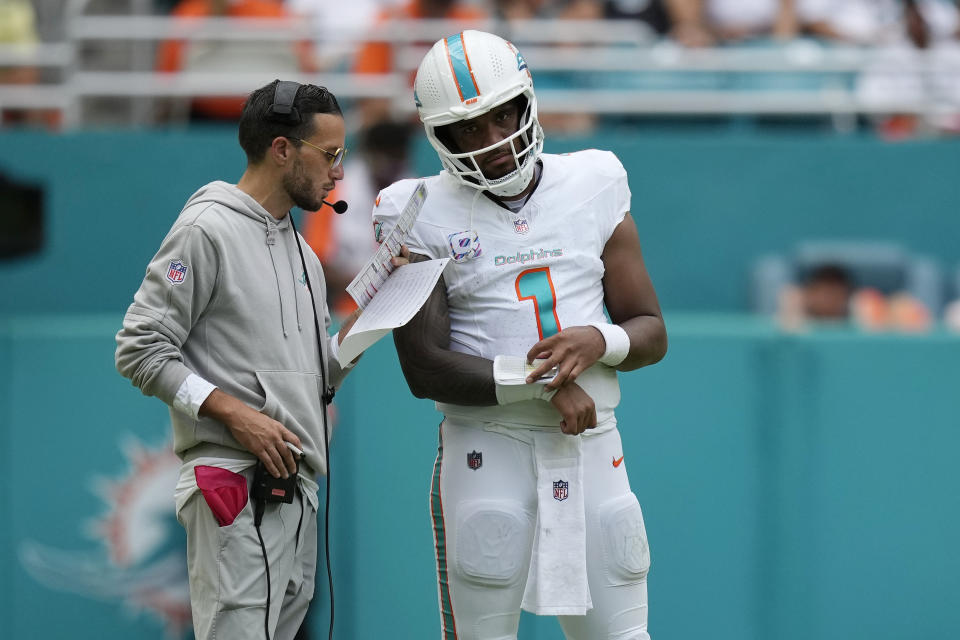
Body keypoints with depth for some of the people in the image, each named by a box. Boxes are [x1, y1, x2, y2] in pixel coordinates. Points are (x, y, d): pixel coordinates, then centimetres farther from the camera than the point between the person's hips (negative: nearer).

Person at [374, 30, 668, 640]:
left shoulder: (592, 187, 7)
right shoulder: (425, 217, -2)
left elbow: (651, 333, 9)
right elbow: (425, 369, -9)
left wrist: (597, 342, -14)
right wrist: (542, 386, -17)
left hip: (593, 448, 3)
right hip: (487, 452, -3)